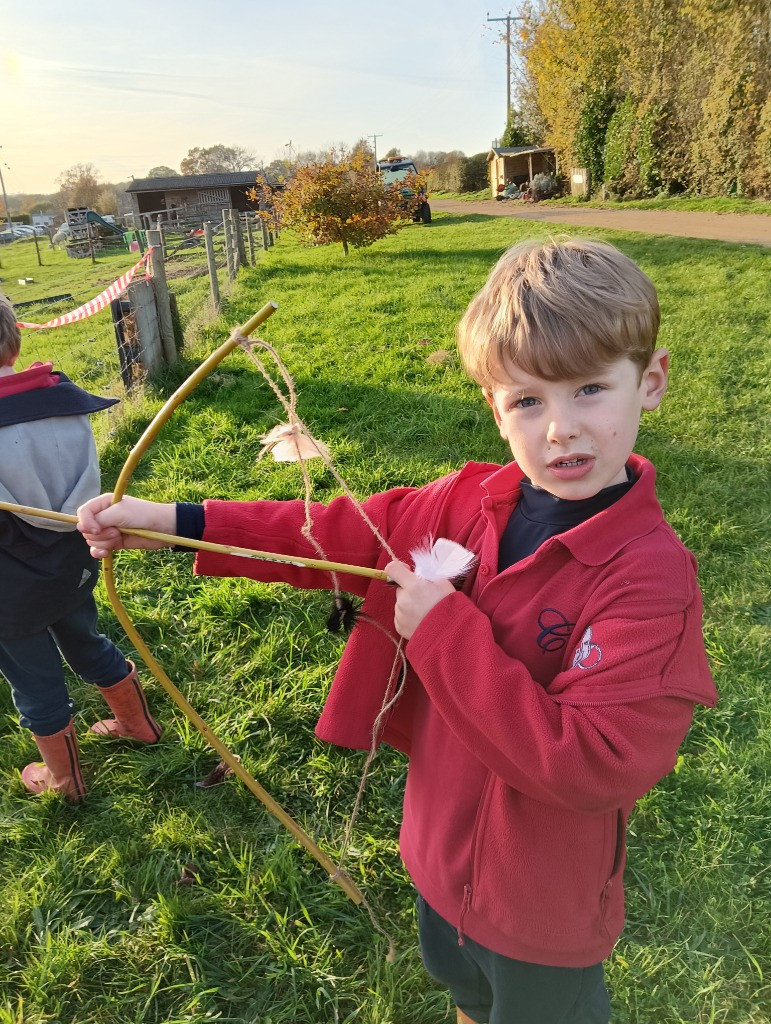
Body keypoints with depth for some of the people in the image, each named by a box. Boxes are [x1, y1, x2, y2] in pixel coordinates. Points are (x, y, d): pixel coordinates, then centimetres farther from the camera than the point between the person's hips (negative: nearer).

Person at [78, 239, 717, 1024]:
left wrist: (446, 630, -35)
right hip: (445, 849, 5)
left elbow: (594, 766, -34)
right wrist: (176, 521, -8)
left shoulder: (654, 577, -31)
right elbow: (336, 533, -7)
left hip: (544, 904, -5)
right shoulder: (468, 503, -14)